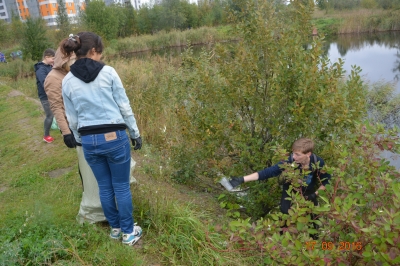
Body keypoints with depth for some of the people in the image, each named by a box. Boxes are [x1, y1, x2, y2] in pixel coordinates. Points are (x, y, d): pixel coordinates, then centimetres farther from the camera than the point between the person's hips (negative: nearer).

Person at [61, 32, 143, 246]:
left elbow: (72, 118, 8)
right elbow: (124, 106, -5)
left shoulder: (67, 81, 2)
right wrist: (135, 133, 5)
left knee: (105, 187, 18)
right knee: (122, 187, 10)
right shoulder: (108, 72, -8)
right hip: (115, 137, -3)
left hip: (89, 140, 4)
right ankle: (128, 232, 23)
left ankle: (115, 228, 35)